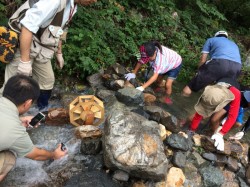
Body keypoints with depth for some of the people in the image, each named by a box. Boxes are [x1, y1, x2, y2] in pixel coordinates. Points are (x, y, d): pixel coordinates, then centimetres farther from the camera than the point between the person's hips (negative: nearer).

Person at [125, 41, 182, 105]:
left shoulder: (160, 58, -47)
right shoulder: (151, 52, -30)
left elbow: (155, 76, -47)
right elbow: (140, 61, -15)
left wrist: (142, 87, -50)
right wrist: (133, 73, -24)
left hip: (175, 64, -7)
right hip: (166, 65, 7)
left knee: (168, 84, -15)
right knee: (158, 81, 15)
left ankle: (167, 98, 13)